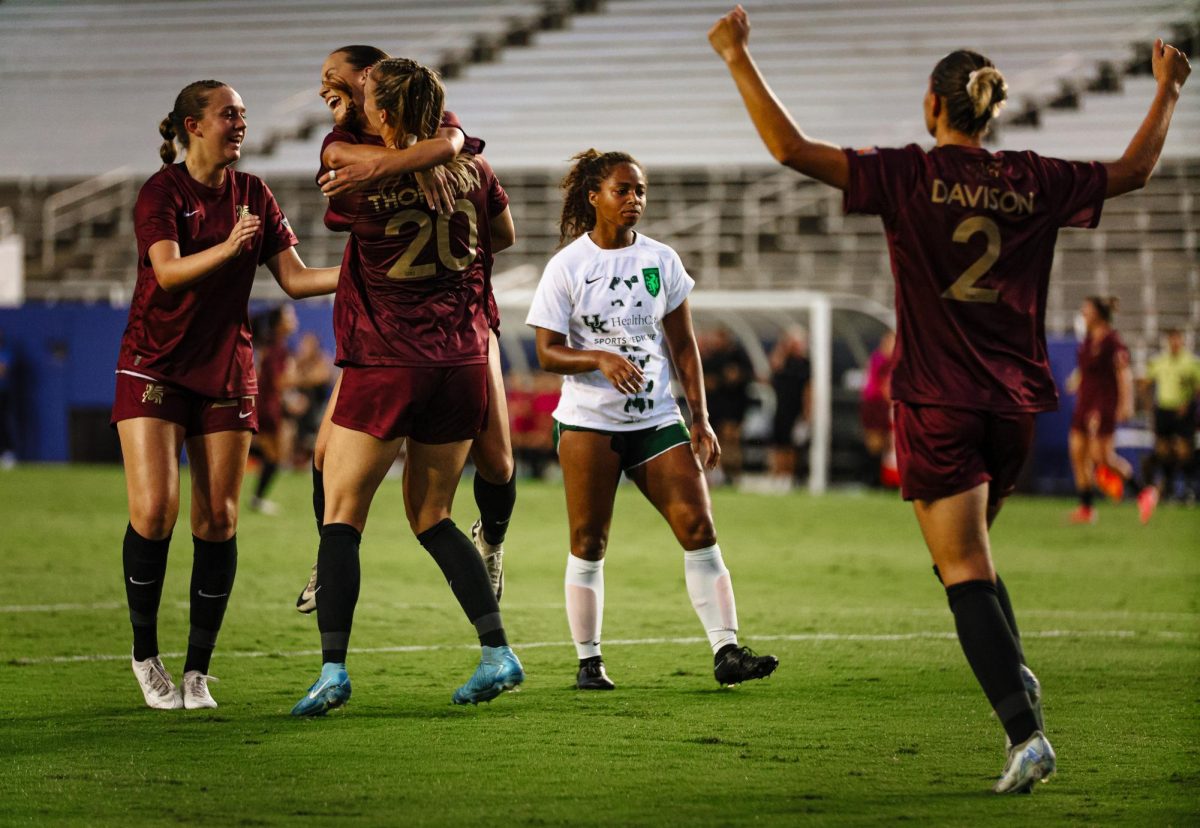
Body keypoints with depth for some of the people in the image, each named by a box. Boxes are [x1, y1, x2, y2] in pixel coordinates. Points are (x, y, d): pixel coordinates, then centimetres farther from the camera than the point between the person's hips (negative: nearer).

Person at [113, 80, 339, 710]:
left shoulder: (252, 195, 7)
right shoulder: (162, 192, -8)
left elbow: (294, 278, 3)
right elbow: (168, 272, -23)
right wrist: (228, 248, -39)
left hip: (226, 369, 4)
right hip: (155, 367, -4)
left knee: (218, 520, -3)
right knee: (154, 508, -14)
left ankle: (198, 671, 4)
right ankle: (145, 655, 3)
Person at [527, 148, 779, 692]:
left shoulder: (661, 260, 7)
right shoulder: (567, 266, -2)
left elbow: (683, 346, 11)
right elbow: (548, 352, -4)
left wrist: (700, 420, 4)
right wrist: (599, 359, -23)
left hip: (657, 419, 3)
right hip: (588, 421, -3)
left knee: (699, 528, -8)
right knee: (588, 544, 1)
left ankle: (726, 651, -7)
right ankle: (588, 661, 11)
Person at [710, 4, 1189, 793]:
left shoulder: (909, 176, -8)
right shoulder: (1034, 182, 3)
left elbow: (791, 148, -15)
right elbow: (1134, 168, 18)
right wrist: (1168, 90, 33)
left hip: (939, 403, -4)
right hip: (1014, 402, 4)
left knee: (966, 571, -5)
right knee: (972, 558, 26)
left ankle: (1027, 730, -15)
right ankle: (1016, 684, 18)